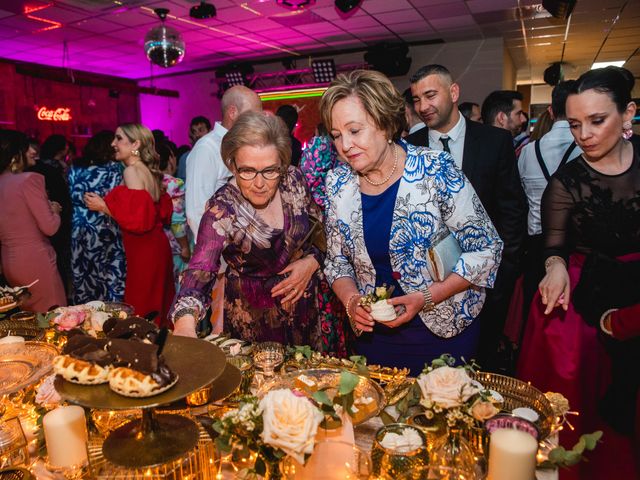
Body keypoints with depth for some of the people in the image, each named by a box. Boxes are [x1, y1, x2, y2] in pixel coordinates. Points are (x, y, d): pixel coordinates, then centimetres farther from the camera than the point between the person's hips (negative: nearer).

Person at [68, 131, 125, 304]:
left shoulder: (75, 168, 9)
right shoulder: (114, 167, -4)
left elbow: (73, 196, 8)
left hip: (80, 230, 4)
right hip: (105, 230, -4)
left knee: (83, 277, 10)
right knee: (111, 277, 3)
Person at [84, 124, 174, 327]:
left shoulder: (131, 172, -13)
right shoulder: (149, 171, 12)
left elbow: (138, 219, -20)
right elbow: (164, 211, 12)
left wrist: (104, 207, -11)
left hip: (143, 251, -9)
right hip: (156, 247, 9)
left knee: (141, 313, 0)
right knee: (157, 307, 16)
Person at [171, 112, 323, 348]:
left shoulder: (294, 179, -13)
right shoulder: (222, 211, -24)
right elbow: (200, 272, -33)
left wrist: (312, 261, -17)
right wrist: (185, 319, -51)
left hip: (306, 301, 4)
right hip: (253, 318, -4)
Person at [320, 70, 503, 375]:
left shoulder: (435, 170, -17)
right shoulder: (338, 183, -5)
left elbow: (486, 250, -12)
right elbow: (336, 260, 5)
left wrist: (425, 298, -20)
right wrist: (351, 300, -14)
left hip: (444, 331, -3)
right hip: (372, 334, 3)